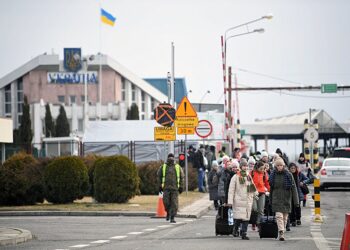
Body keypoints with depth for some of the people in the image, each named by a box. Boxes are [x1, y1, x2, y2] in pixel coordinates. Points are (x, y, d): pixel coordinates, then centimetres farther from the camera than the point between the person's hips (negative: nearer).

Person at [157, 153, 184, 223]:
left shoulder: (178, 167, 6)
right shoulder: (163, 167, 6)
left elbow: (181, 177, 8)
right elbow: (159, 176, 10)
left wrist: (181, 187, 1)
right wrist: (160, 186, 3)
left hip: (175, 188, 0)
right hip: (166, 188, 0)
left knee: (174, 203, -6)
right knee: (166, 202, -8)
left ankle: (172, 218, -1)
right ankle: (168, 212, 22)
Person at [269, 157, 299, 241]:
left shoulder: (288, 175, -4)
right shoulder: (273, 175, 2)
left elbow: (293, 188, -4)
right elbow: (271, 188, 12)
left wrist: (296, 201, -9)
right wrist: (270, 200, 14)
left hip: (286, 199, 0)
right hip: (277, 199, 0)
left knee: (285, 217, 7)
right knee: (279, 216, -13)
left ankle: (281, 233, 21)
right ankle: (281, 234, -19)